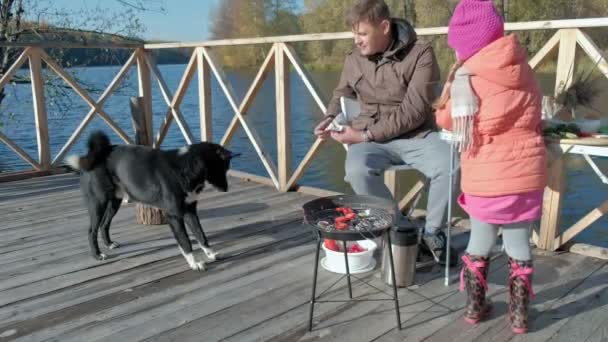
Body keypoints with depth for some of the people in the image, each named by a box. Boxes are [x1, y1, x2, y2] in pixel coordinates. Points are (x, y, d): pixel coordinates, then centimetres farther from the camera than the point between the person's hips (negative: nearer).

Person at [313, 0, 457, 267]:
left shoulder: (420, 53, -11)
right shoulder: (354, 60, 4)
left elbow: (413, 112, -17)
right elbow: (341, 95, 22)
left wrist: (364, 135, -20)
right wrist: (330, 119, 0)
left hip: (416, 135, -2)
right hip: (373, 139, 3)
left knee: (451, 166, -31)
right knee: (358, 170, -32)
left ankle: (433, 232, -3)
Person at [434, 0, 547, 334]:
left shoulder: (469, 76, -10)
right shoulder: (524, 71, 2)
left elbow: (446, 120, 2)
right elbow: (533, 121, 15)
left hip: (485, 178, -3)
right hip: (526, 174, 3)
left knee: (480, 244, 16)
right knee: (519, 246, 14)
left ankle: (474, 307, 28)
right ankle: (519, 315, 23)